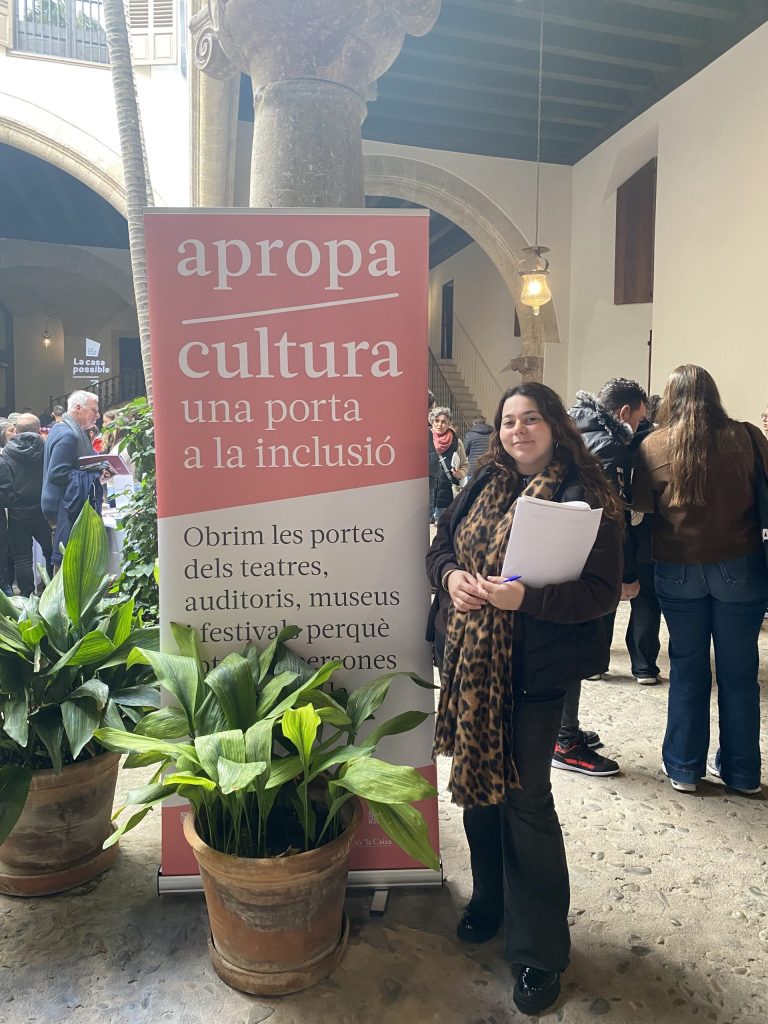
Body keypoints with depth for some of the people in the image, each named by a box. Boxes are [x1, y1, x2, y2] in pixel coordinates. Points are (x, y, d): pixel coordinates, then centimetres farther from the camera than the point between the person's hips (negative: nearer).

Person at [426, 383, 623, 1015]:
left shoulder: (585, 498, -10)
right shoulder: (484, 486, 6)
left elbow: (602, 591, -14)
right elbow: (440, 547, 13)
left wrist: (524, 598, -26)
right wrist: (451, 575, -9)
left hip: (534, 671, -5)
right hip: (468, 662, 6)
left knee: (525, 799, 3)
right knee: (477, 784, 18)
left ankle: (541, 950, 25)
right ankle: (490, 899, 44)